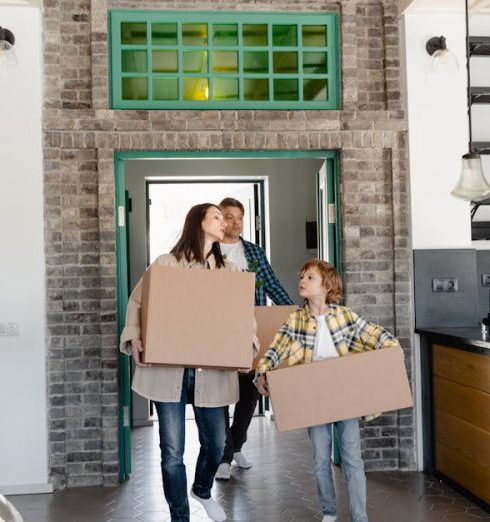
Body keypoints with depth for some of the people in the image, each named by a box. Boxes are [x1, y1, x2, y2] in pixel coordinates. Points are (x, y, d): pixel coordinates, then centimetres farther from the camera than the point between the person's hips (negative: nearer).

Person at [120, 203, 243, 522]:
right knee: (172, 451, 1)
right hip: (168, 370, -3)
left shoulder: (229, 270, 10)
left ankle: (203, 490, 43)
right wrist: (134, 339, -12)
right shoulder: (166, 263, 0)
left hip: (212, 372, 3)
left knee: (216, 443, 11)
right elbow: (137, 302, 4)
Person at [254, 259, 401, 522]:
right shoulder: (295, 320, -2)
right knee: (321, 460, 10)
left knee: (352, 459, 3)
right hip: (314, 399, 1)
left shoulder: (344, 315, -4)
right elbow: (275, 351, -3)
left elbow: (378, 335, 0)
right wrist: (261, 374, -18)